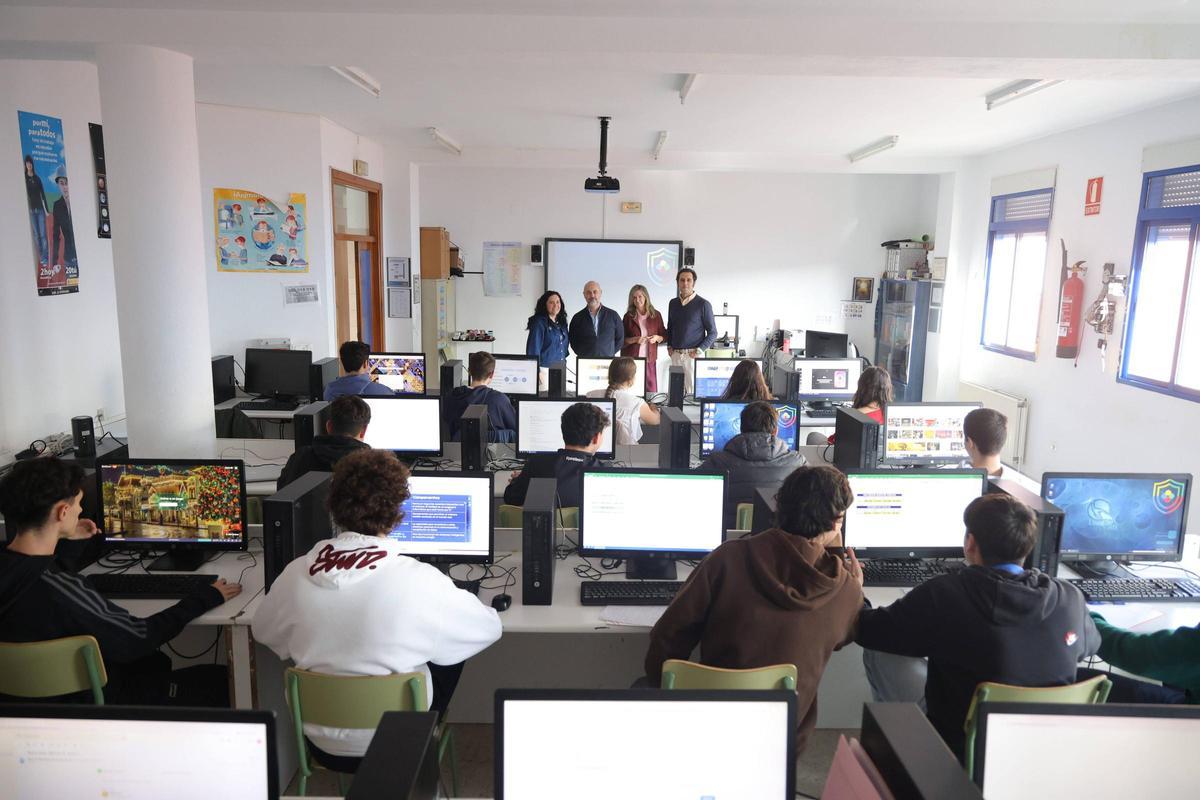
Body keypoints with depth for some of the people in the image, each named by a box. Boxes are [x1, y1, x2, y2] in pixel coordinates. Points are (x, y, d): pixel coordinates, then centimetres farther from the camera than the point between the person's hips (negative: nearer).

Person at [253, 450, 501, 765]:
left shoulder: (296, 574, -15)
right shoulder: (419, 580, -25)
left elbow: (263, 632, 6)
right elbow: (489, 628, -11)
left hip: (322, 742, 4)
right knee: (451, 652, 18)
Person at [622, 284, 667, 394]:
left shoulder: (656, 315, 7)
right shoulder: (628, 316, 5)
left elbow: (664, 335, 13)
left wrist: (657, 338, -8)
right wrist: (634, 340, -13)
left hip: (649, 359, 1)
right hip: (631, 359, -1)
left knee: (651, 389, -2)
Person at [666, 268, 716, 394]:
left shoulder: (703, 304, -4)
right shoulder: (673, 303, 12)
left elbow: (712, 333, -2)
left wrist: (699, 350, -11)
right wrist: (669, 346, 12)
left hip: (692, 355, -5)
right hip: (675, 355, 5)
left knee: (693, 392, -6)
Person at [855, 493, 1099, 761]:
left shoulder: (943, 596, -24)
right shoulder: (1070, 598, -13)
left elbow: (869, 631, -11)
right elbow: (1091, 645, 11)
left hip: (960, 748, -4)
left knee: (878, 653, 9)